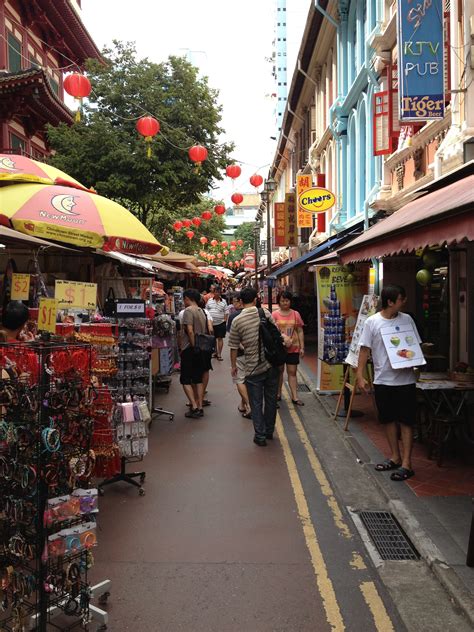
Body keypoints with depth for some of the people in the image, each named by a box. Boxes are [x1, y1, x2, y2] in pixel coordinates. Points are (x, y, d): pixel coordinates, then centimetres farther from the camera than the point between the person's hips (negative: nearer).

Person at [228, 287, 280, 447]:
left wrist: (233, 366, 10)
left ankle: (260, 436, 13)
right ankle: (269, 431, 31)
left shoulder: (237, 321, -10)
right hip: (271, 364, 3)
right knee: (271, 399, 17)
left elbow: (234, 347, -5)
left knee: (256, 403, 9)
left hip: (253, 369, -3)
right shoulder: (266, 313, -4)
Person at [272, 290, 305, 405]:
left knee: (292, 372, 4)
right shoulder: (275, 314, -3)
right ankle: (278, 394, 26)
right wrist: (283, 336, -27)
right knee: (279, 371, 12)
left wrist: (302, 347, 2)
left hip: (293, 348, 1)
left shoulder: (296, 314, 2)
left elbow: (300, 331, 5)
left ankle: (294, 397, 7)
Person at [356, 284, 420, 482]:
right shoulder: (372, 322, -4)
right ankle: (395, 457, 29)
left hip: (405, 379, 0)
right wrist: (360, 375, -6)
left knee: (406, 421, 0)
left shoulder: (407, 319, 1)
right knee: (388, 420, 13)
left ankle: (406, 463, 7)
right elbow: (365, 349, -1)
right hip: (383, 380, 1)